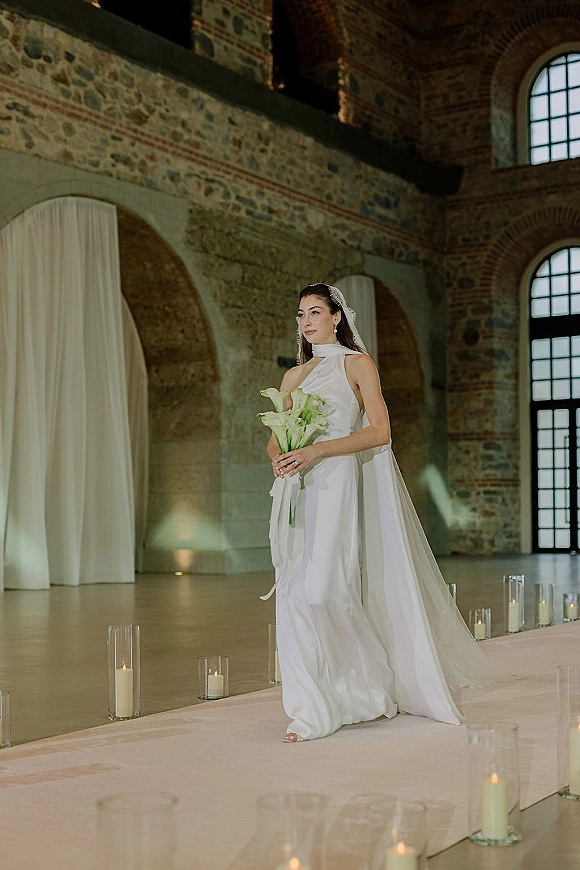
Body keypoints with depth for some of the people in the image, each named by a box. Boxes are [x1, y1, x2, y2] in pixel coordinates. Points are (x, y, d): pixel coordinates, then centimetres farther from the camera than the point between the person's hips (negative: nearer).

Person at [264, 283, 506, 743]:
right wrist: (278, 456, -5)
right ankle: (315, 708, 8)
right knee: (294, 595, -1)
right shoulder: (294, 376, 20)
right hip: (296, 493, 5)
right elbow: (276, 437, 19)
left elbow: (379, 431, -7)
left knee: (321, 591, -18)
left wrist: (316, 450, -16)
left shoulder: (358, 364, 4)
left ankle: (368, 686, -3)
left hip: (336, 485, -5)